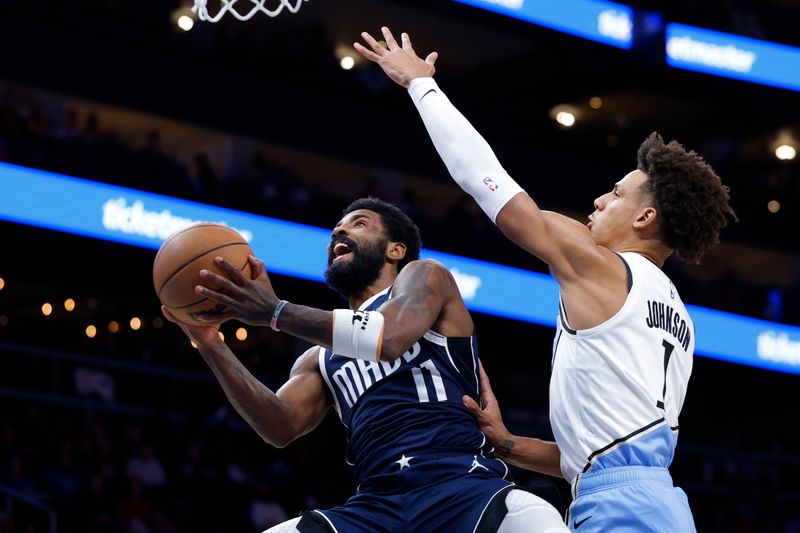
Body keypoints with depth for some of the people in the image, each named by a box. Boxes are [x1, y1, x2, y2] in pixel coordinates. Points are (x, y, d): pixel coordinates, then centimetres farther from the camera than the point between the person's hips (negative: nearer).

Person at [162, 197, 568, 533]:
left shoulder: (422, 275, 15)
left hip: (463, 488, -5)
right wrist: (209, 343, 0)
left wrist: (275, 312, -8)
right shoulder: (321, 359, 30)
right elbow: (281, 427, 9)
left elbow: (390, 337, -8)